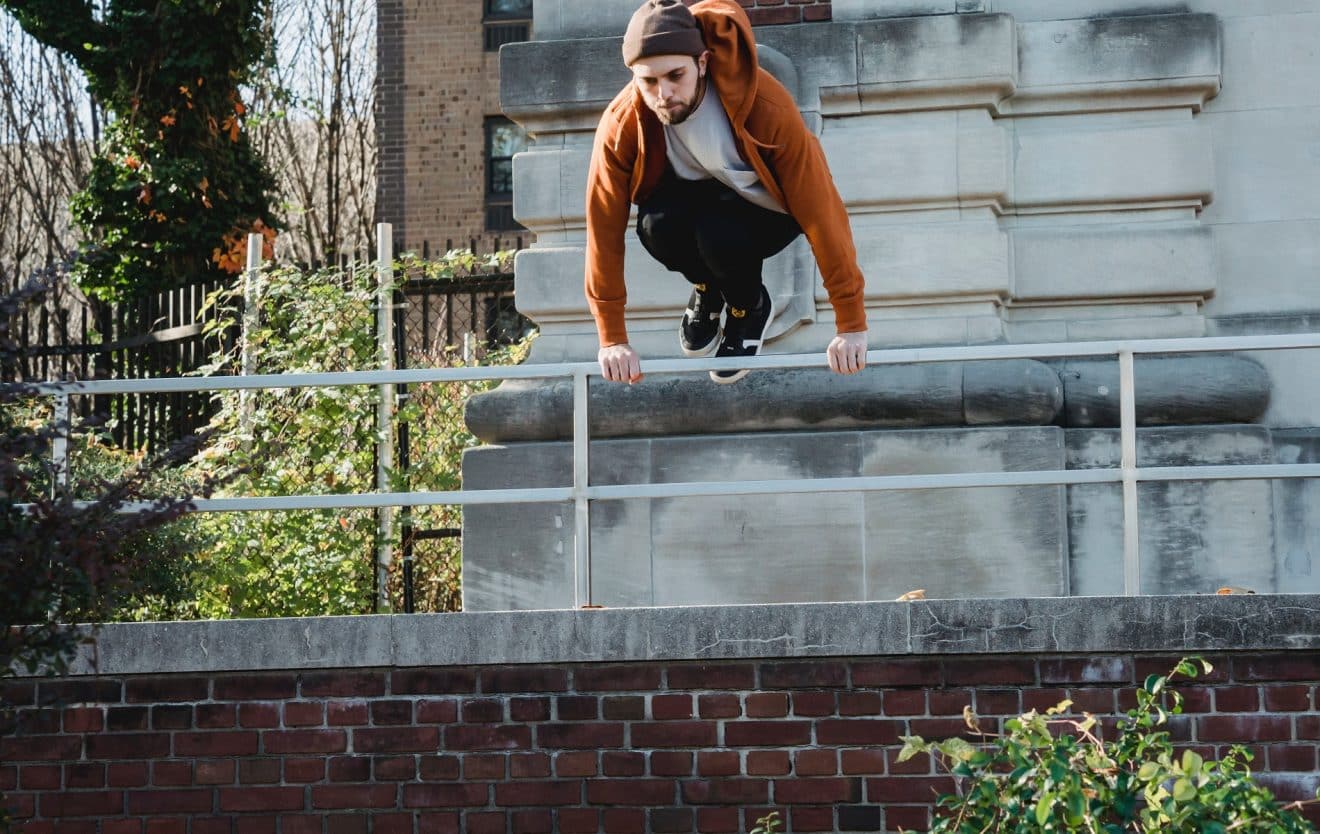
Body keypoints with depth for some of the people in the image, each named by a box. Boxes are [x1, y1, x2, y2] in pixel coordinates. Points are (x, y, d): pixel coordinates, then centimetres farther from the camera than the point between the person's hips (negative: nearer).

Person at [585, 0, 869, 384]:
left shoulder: (764, 105, -35)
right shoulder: (622, 122, -28)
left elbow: (818, 207, -30)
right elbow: (604, 225, -19)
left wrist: (851, 325, -27)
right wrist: (613, 339, -18)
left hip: (765, 204, -2)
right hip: (691, 195, 2)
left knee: (720, 235, -36)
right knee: (657, 225, -33)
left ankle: (749, 306, 1)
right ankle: (707, 288, 3)